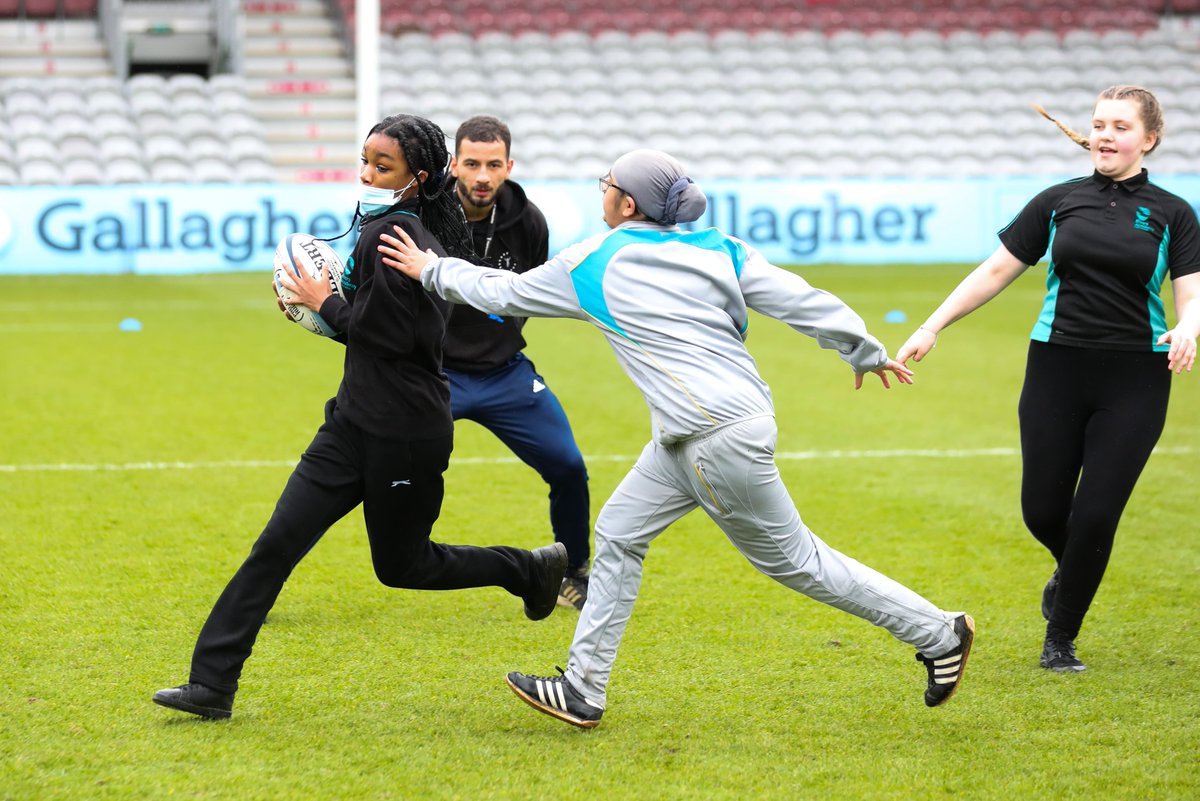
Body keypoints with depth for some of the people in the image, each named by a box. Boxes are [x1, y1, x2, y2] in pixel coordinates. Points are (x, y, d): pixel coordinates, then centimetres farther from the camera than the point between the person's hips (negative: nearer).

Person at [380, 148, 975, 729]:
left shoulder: (592, 264, -5)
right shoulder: (718, 250, 7)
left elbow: (504, 293, 8)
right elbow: (802, 302, 2)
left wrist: (432, 269, 22)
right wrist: (866, 352, 15)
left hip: (720, 437, -8)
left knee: (792, 560, 2)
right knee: (618, 534, 11)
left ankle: (938, 633, 7)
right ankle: (584, 691, 14)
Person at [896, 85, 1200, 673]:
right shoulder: (1059, 202, 7)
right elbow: (996, 271, 9)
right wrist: (932, 326, 4)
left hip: (1133, 382, -2)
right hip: (1056, 371, 2)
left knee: (1095, 515, -5)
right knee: (1043, 512, 0)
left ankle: (1060, 640, 14)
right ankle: (1071, 572, 37)